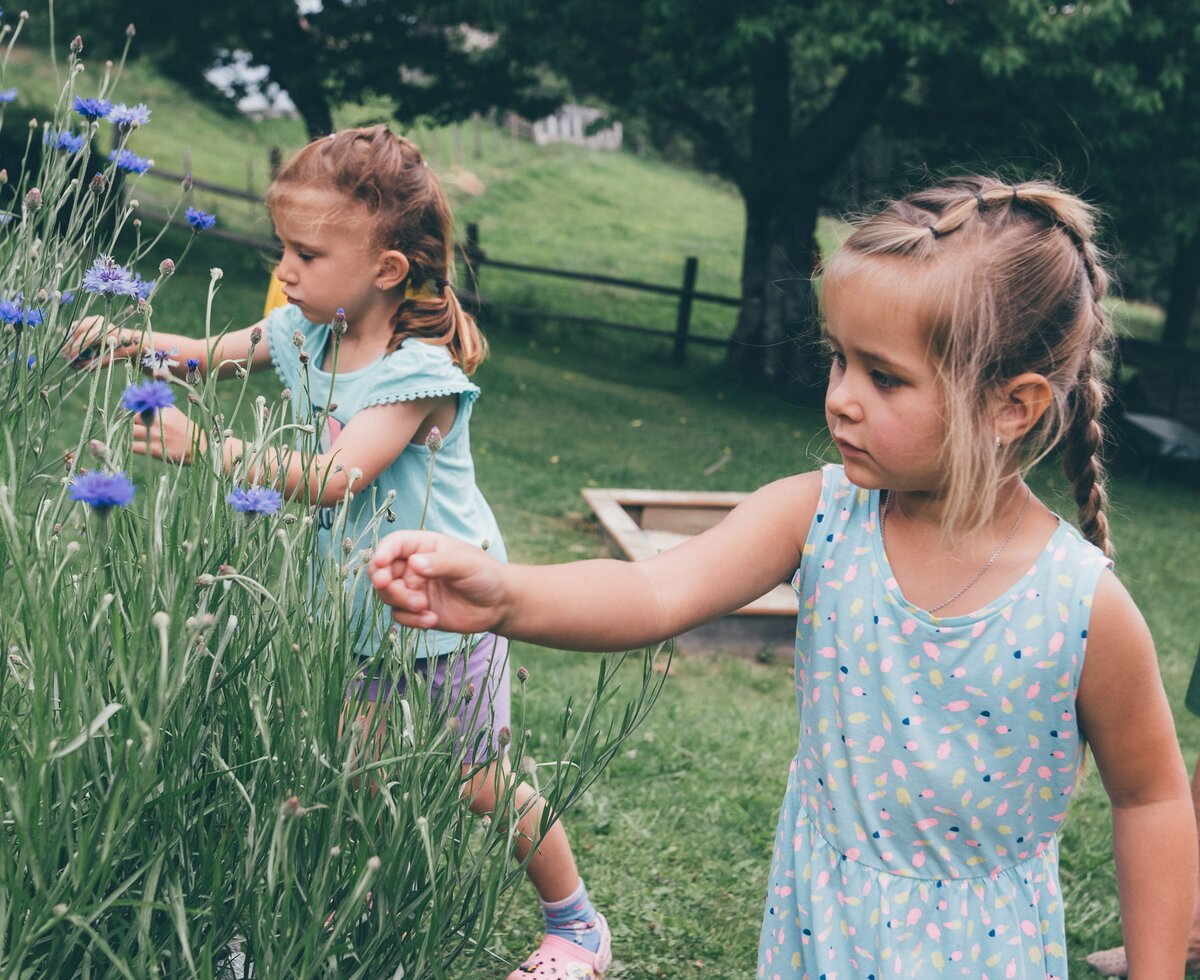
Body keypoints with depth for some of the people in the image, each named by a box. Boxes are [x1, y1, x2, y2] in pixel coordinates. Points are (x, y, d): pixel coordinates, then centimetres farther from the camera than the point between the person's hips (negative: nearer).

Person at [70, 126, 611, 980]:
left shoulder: (418, 369, -25)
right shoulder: (305, 331, -2)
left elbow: (336, 478, -34)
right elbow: (212, 355, 12)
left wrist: (206, 449, -39)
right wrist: (127, 341, -7)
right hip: (361, 604, 7)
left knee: (480, 786, 4)